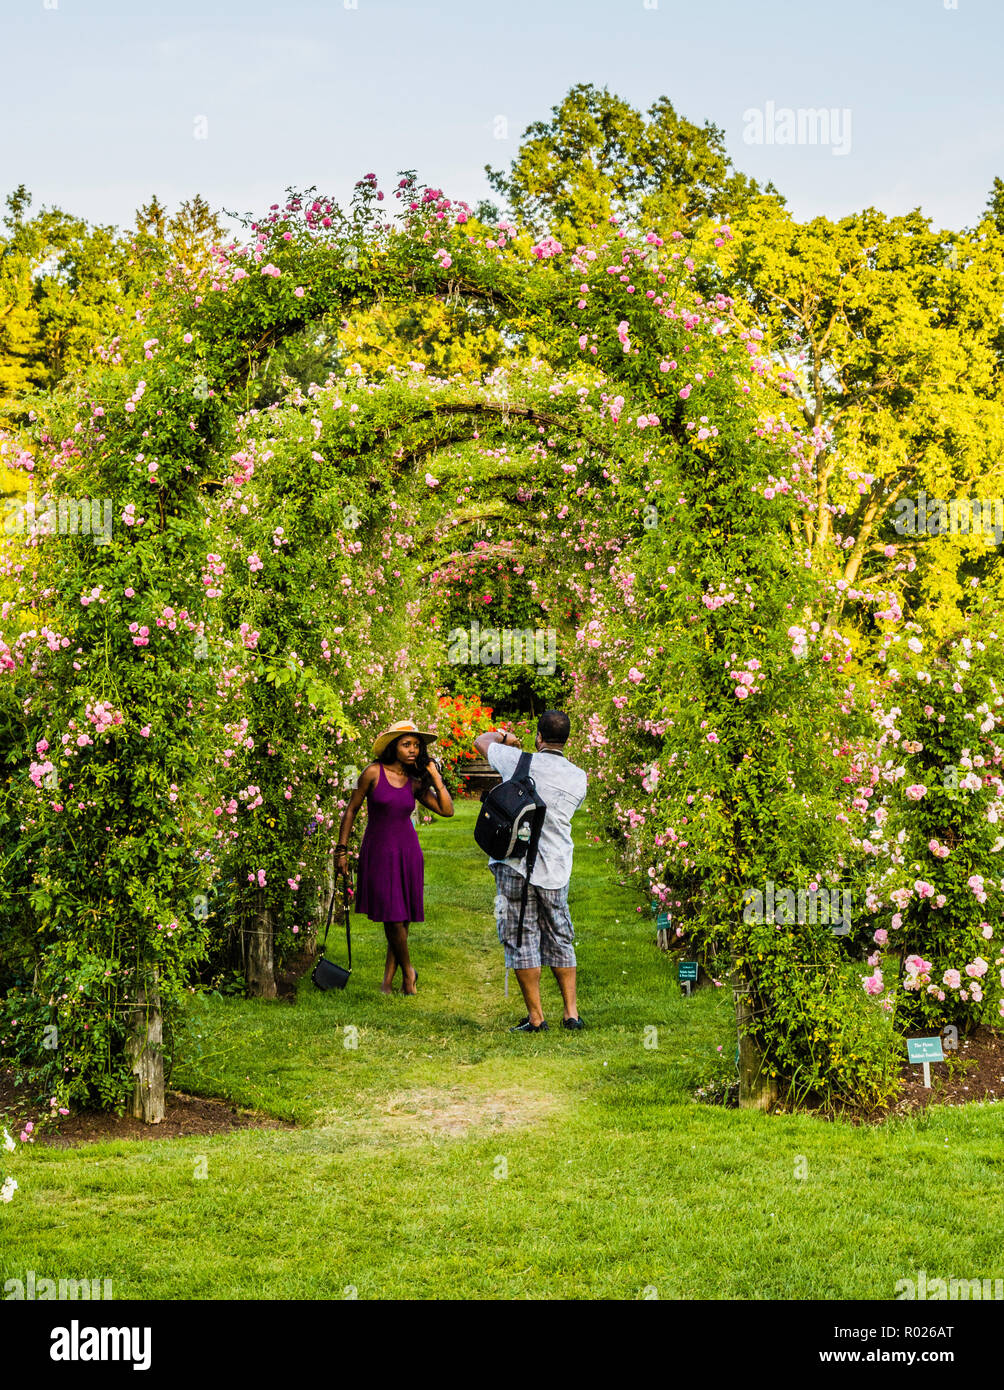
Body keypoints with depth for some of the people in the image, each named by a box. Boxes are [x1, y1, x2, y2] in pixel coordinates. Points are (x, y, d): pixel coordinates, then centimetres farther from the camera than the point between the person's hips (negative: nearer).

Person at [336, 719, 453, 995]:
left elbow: (447, 810, 0)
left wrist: (435, 776, -3)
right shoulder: (373, 773, -5)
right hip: (378, 852, -3)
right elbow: (351, 810, 1)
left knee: (402, 918, 1)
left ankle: (388, 978, 12)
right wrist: (341, 848, -2)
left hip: (407, 851, 3)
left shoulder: (415, 781, 5)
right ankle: (408, 971, 12)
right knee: (392, 916, -9)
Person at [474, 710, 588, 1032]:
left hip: (516, 863, -3)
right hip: (556, 869, 3)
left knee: (522, 941, 2)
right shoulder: (578, 778, 2)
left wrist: (504, 738, 33)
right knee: (560, 940, 15)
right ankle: (571, 1012, 13)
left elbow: (481, 741, 13)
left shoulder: (519, 761, -5)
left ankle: (535, 1017, 2)